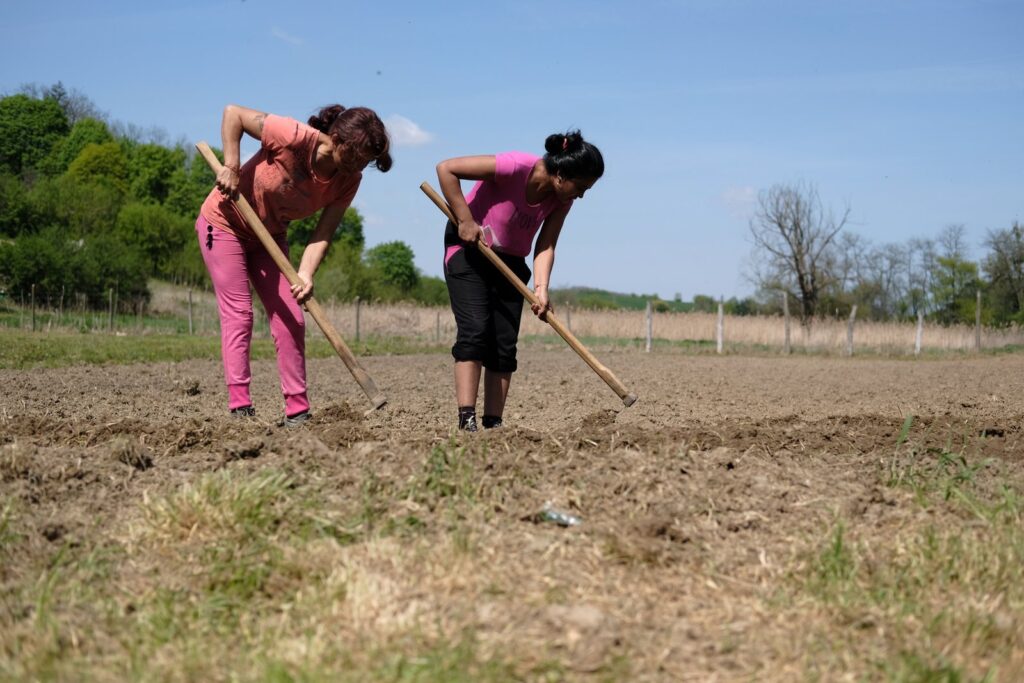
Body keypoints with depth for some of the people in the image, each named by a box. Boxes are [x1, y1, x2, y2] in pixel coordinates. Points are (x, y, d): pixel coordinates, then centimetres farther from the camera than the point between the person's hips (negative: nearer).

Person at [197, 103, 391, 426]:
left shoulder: (349, 181, -15)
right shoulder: (295, 137, -31)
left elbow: (323, 233, -19)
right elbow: (233, 113, -24)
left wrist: (305, 274, -35)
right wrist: (231, 167, -31)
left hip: (269, 235, 6)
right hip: (225, 221, -6)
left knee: (290, 318, 0)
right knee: (238, 312, -11)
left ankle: (298, 411, 4)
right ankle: (240, 407, -11)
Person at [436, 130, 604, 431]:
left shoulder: (561, 200, -9)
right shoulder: (516, 166, -29)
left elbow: (545, 247, -13)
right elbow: (446, 169, -27)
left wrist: (541, 289, -29)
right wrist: (465, 220, -26)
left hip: (511, 261, 6)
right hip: (469, 249, -6)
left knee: (505, 344, -1)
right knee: (475, 330, -18)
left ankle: (493, 423, 0)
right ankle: (466, 420, -22)